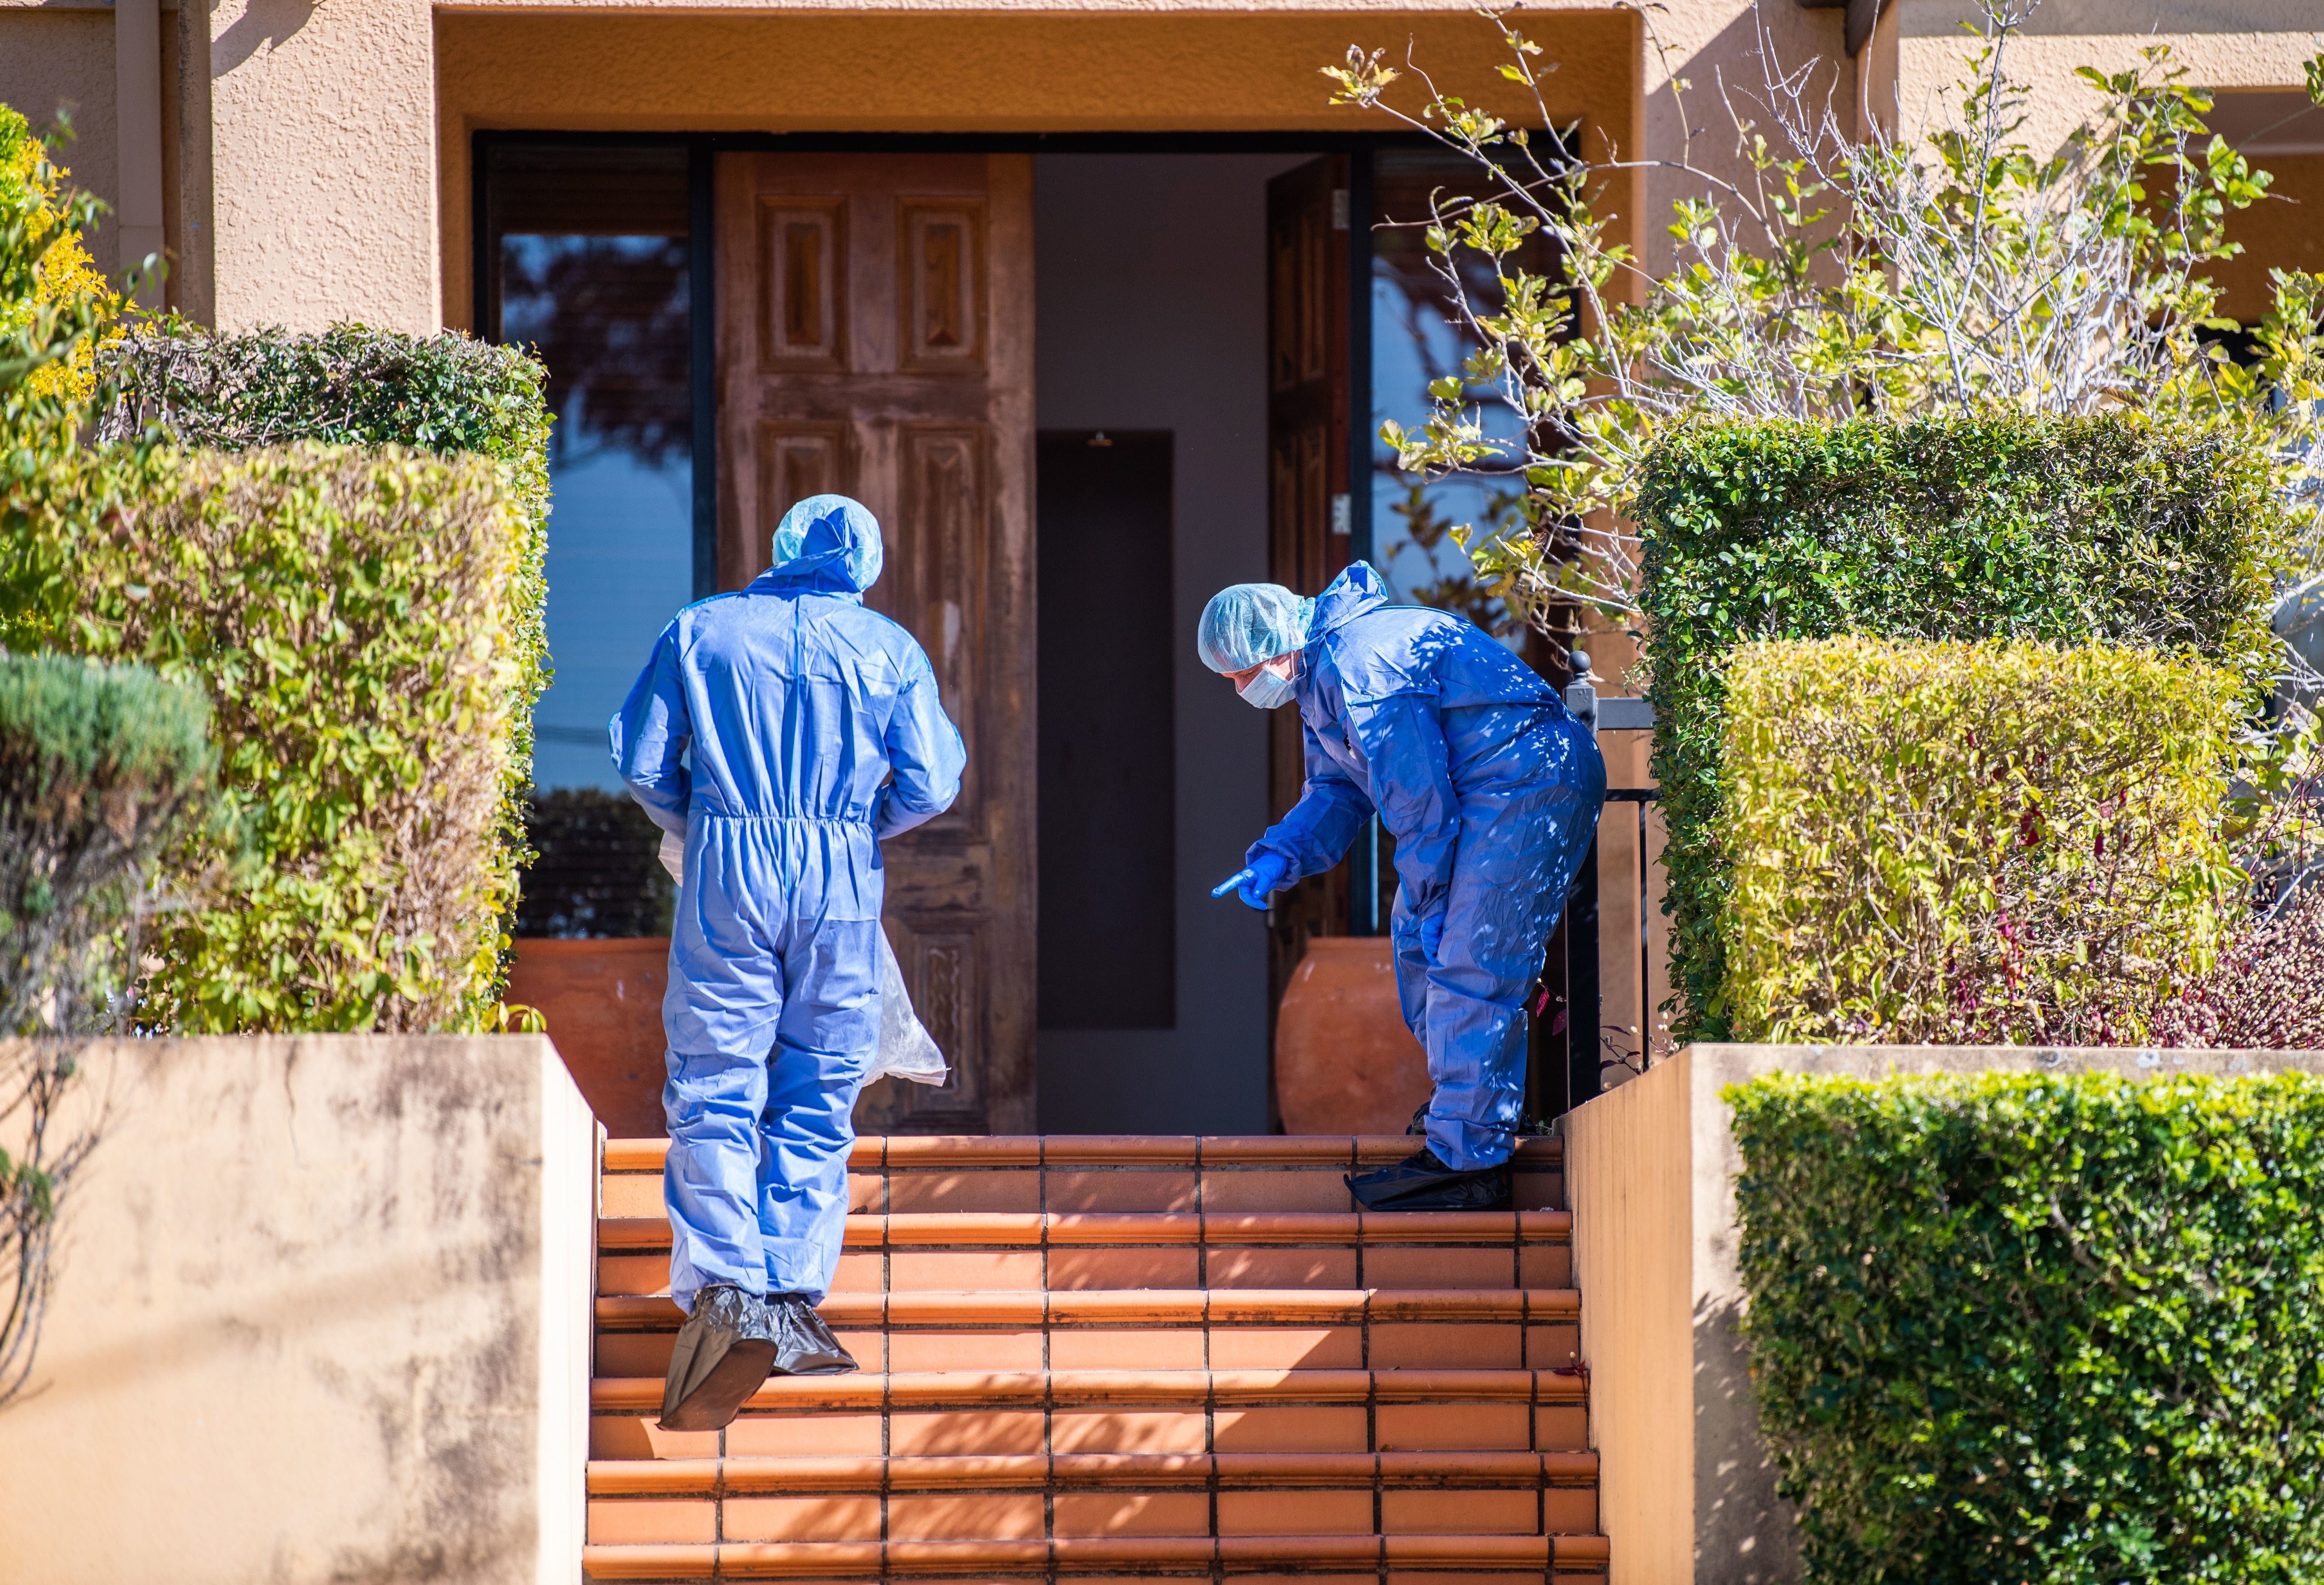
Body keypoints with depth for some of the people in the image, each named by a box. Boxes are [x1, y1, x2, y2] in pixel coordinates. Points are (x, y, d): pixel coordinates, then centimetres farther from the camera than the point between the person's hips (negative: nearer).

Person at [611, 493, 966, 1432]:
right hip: (840, 880, 1)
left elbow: (642, 762, 4)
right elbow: (931, 785, 2)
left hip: (726, 870, -1)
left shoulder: (700, 630, 8)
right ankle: (793, 1299, 2)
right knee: (818, 1099, 8)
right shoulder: (888, 649, 8)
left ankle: (725, 1290, -17)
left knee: (714, 1092, -1)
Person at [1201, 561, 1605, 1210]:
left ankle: (1468, 1157, -14)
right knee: (1415, 936, 19)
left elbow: (1418, 796, -20)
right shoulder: (1321, 674, 15)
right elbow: (1339, 788, 21)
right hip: (1495, 793, 11)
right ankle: (1474, 1103, 30)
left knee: (1466, 963, -14)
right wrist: (1277, 858, 4)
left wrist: (1430, 902, -12)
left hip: (1532, 784, -11)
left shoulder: (1362, 664, -20)